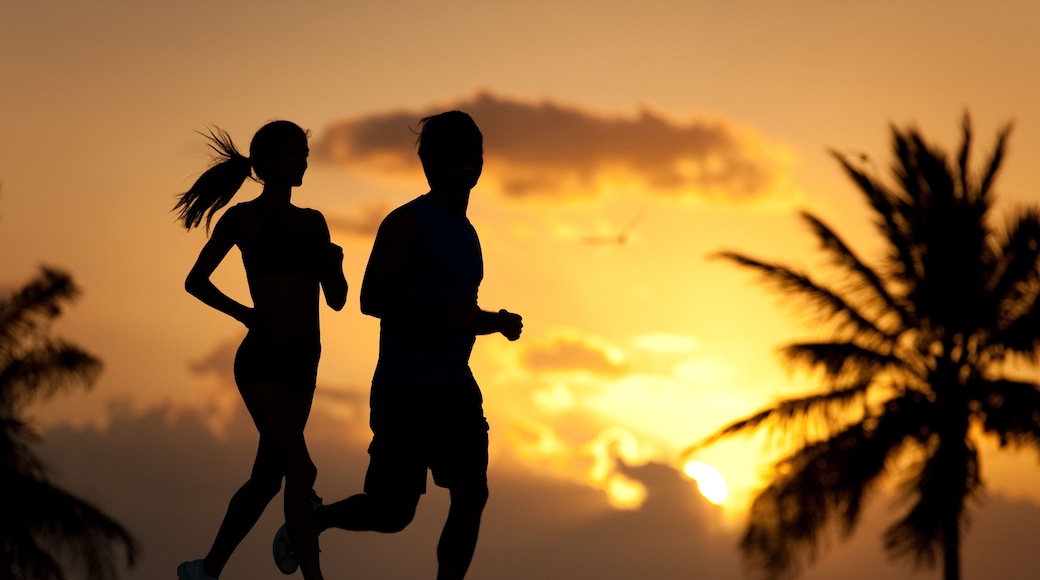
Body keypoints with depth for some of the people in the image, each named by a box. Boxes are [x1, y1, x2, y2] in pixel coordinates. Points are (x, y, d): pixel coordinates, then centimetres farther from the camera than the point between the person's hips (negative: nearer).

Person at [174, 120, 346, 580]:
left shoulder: (313, 222, 16)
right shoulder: (245, 218, -1)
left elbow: (336, 299, 16)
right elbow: (195, 281, 2)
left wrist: (335, 263, -5)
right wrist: (243, 313, -12)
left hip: (302, 364, 7)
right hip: (262, 358, -7)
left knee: (267, 478, 11)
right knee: (301, 471, -15)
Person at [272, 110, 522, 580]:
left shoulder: (466, 233, 16)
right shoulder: (407, 224, -10)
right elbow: (372, 300, -20)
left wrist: (497, 322, 7)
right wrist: (448, 314, -27)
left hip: (456, 390, 7)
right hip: (403, 392, -7)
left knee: (471, 497, -6)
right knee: (393, 514, -1)